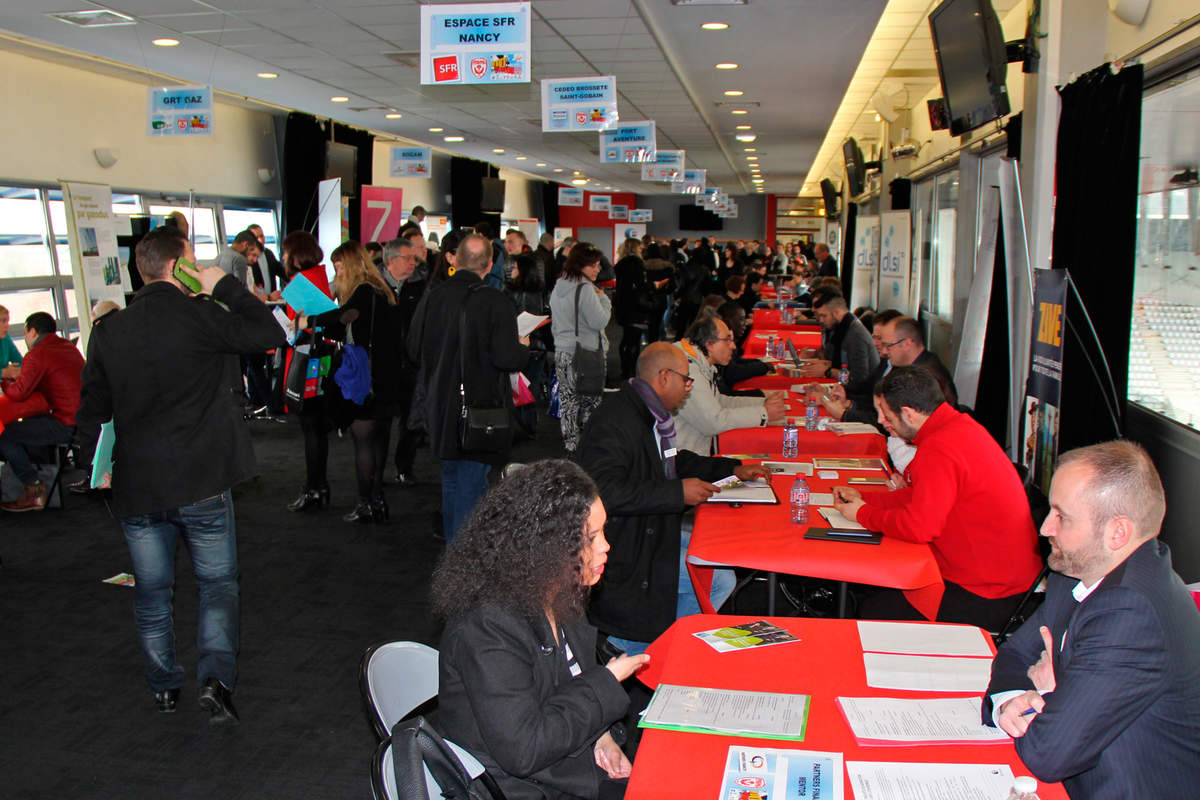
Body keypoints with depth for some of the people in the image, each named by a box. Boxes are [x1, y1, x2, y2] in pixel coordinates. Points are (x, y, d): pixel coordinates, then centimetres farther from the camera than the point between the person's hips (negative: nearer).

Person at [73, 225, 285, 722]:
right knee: (217, 584, 10)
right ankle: (216, 677, -4)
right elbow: (270, 335, -4)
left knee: (152, 591, 17)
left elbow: (92, 410, 11)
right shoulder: (200, 317, -13)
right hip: (201, 484, -4)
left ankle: (163, 688, 27)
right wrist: (226, 286, 1)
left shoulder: (108, 331, 3)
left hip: (135, 488, 4)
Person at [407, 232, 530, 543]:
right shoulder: (495, 302, -16)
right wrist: (523, 346, 2)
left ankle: (451, 545, 32)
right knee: (472, 482, 2)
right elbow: (507, 358, -19)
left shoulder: (432, 297, -3)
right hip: (480, 409, -5)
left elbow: (413, 351, 2)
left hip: (441, 409, 5)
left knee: (450, 477, 21)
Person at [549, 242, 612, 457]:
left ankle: (570, 445, 16)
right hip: (586, 355, -8)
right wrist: (603, 298, -4)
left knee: (568, 400, 11)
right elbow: (599, 321, -17)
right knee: (589, 401, -1)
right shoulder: (585, 289, -15)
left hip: (562, 351, 8)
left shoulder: (558, 287, 12)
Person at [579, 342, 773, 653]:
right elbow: (604, 492, -32)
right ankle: (628, 646, -1)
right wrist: (677, 492, -28)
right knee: (719, 581, -14)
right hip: (623, 550, -10)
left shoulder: (650, 414, 10)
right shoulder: (616, 420, -21)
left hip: (648, 530, 10)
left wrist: (733, 469, 16)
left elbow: (674, 461, 27)